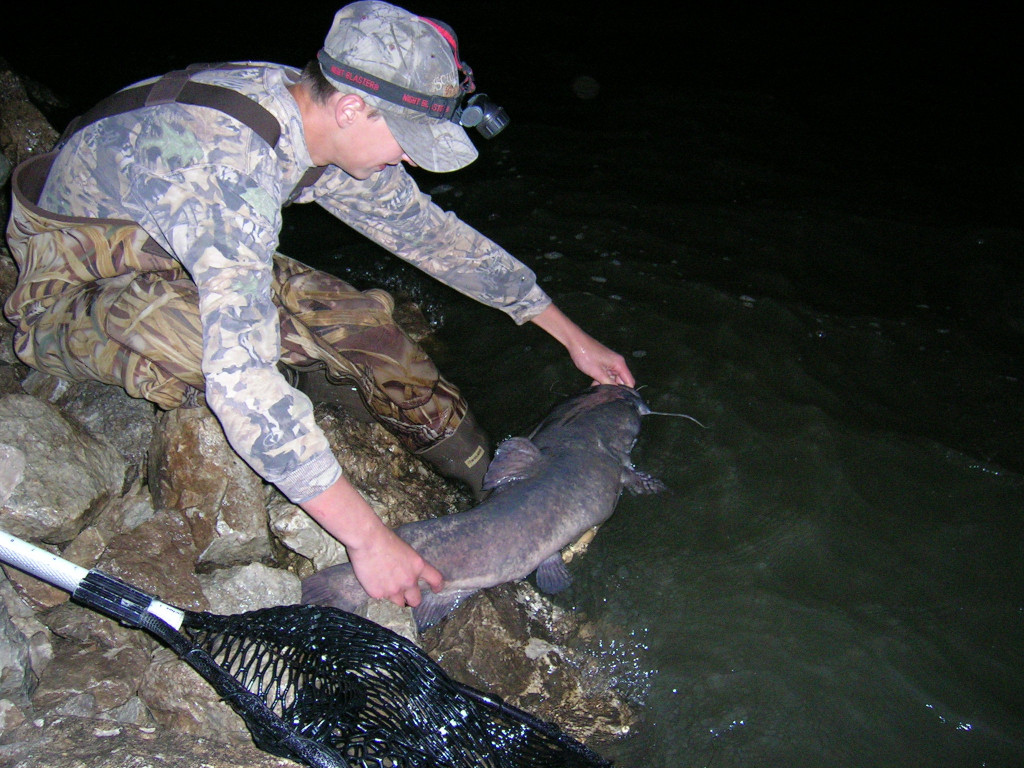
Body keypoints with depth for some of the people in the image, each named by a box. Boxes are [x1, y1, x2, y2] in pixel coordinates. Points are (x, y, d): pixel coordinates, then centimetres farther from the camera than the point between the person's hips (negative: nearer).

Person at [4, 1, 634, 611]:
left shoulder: (319, 119, -11)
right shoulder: (231, 167, -38)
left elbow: (427, 230, 0)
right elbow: (241, 380, -45)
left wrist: (570, 334, 4)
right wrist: (367, 537, -42)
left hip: (185, 260, 7)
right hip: (72, 287, -6)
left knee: (363, 322, -10)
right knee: (213, 348, -40)